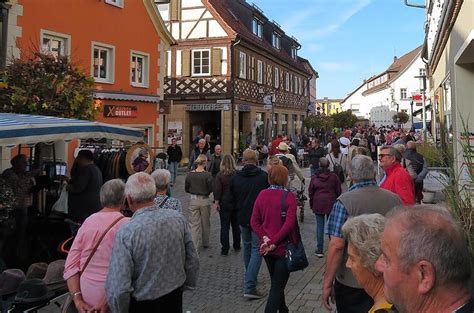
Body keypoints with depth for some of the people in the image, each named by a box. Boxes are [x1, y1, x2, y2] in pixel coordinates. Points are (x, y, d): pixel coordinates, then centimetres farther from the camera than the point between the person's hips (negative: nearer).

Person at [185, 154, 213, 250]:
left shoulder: (190, 174, -8)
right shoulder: (207, 175, -14)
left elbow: (186, 189, 1)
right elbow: (211, 189, -9)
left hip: (193, 201, 1)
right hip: (204, 201, -1)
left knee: (194, 224, 7)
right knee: (205, 223, 17)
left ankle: (195, 245, 4)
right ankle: (205, 243, 31)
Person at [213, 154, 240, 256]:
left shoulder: (220, 175, -12)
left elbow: (217, 190, -13)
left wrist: (216, 202, -5)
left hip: (224, 203, -3)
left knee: (224, 226, 4)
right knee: (236, 224, 17)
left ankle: (225, 249, 5)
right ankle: (237, 246, 27)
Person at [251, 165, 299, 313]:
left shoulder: (262, 194, 0)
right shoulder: (289, 196, -13)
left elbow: (254, 221, -4)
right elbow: (289, 224, -21)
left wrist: (265, 237, -11)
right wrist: (273, 242, -18)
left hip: (266, 248, 5)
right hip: (283, 247, -5)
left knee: (276, 282, 24)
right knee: (278, 286, 2)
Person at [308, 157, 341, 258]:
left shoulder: (314, 177, -3)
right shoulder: (334, 176, -3)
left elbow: (310, 192, 3)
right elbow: (338, 191, 1)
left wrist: (311, 204, 14)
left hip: (318, 204, 0)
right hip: (331, 203, 0)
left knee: (320, 226, 4)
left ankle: (320, 250, 6)